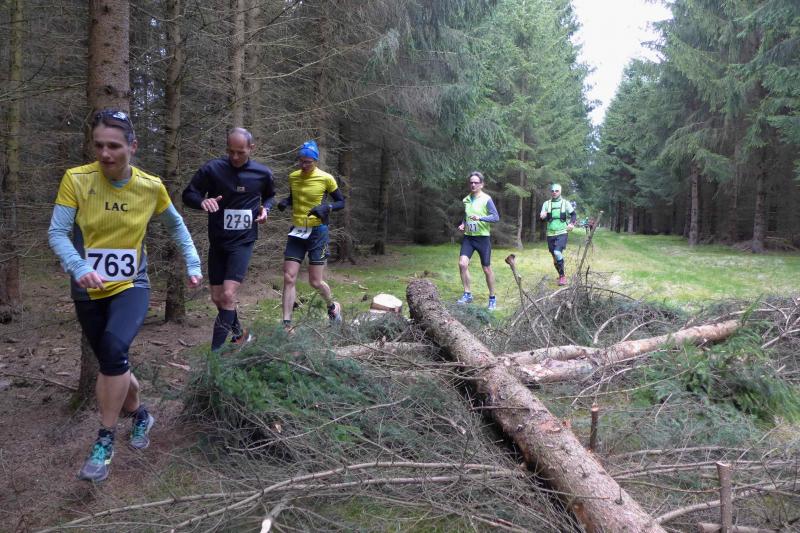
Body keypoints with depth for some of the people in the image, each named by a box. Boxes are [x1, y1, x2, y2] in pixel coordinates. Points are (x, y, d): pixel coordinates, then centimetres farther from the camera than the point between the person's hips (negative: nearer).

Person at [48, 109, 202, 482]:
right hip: (88, 291, 2)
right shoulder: (76, 180, -12)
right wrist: (78, 268, -31)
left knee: (113, 349, -27)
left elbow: (176, 225, 9)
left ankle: (105, 441, -9)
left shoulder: (150, 186, -8)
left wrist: (193, 264, 5)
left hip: (131, 286, -1)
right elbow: (57, 232, -14)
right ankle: (140, 416, 42)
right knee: (112, 363, 13)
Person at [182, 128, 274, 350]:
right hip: (217, 242, 2)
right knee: (217, 297, 8)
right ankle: (240, 333, 35)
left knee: (228, 295, -15)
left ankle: (215, 352, -8)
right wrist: (202, 201, -25)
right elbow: (188, 194, -3)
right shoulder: (212, 169, -9)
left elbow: (269, 196, 18)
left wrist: (265, 208, -4)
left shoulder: (263, 173, -3)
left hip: (243, 241, -2)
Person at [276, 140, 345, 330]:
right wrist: (285, 201, 0)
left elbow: (341, 202, 1)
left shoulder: (326, 178, -8)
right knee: (289, 278, -4)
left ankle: (332, 307, 30)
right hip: (296, 232, 4)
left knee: (316, 282, -1)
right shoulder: (293, 177, 5)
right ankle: (286, 324, 2)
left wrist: (327, 208, -19)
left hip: (317, 232, -4)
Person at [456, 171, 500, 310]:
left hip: (483, 237, -4)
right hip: (468, 237, 4)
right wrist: (462, 224, 2)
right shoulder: (466, 200, 8)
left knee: (487, 269, 3)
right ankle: (467, 294, 1)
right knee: (462, 263, -13)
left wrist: (480, 217, -27)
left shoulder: (486, 199, -9)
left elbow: (496, 217, -14)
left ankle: (492, 298, 19)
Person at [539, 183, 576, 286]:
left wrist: (571, 223, -9)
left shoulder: (565, 203, 1)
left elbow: (574, 214, 10)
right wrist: (542, 216, -23)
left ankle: (562, 276, -12)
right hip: (550, 234, 3)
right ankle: (561, 275, 29)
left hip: (562, 233, -3)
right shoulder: (546, 203, 5)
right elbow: (542, 217, 2)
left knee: (557, 252, -24)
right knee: (555, 257, 9)